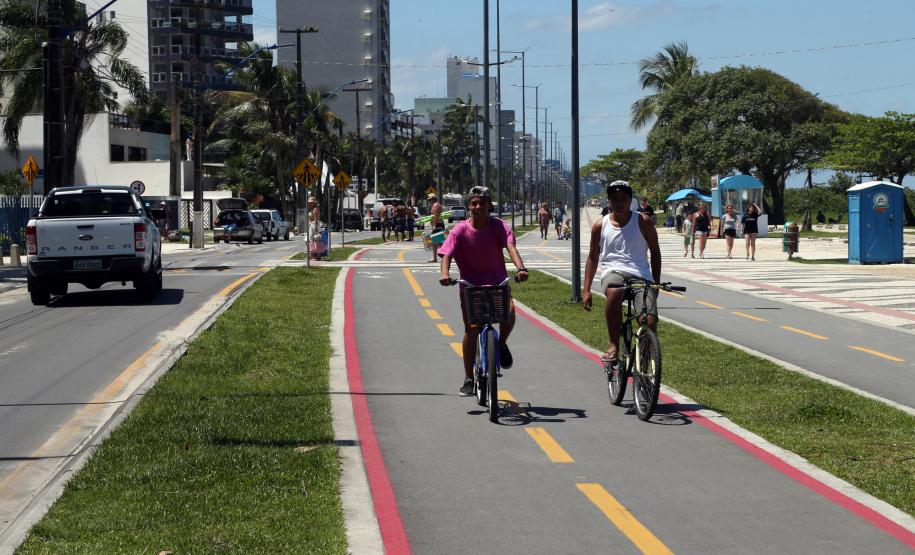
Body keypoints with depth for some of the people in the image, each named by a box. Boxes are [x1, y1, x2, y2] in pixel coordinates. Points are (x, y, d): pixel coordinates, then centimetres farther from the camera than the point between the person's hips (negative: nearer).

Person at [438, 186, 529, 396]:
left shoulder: (498, 226, -8)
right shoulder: (461, 229, -9)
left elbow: (510, 246, -22)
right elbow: (447, 254, -17)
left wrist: (520, 268, -41)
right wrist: (445, 274, -39)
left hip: (497, 283, 0)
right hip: (470, 285, 0)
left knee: (509, 311, -28)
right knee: (471, 328, -10)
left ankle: (502, 344, 5)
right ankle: (468, 380, 2)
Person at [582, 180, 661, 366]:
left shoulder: (643, 222, 8)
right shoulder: (600, 226, 11)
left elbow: (655, 252, 13)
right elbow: (593, 257, 19)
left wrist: (656, 283, 6)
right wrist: (586, 290, 12)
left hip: (640, 275, 0)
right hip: (613, 272, 0)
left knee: (650, 323, -20)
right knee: (614, 293, -40)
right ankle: (613, 345, -31)